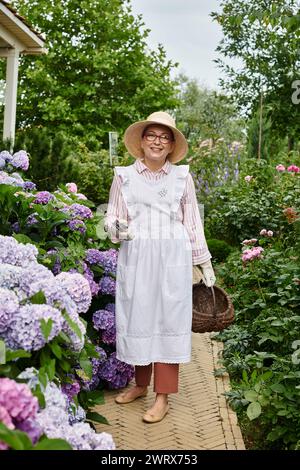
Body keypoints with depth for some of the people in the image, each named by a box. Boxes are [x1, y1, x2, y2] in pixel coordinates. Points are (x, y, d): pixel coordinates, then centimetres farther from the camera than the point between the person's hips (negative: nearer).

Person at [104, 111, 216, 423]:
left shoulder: (182, 176, 6)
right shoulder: (124, 175, 6)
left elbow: (192, 223, 9)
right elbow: (112, 217, 7)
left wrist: (205, 263, 8)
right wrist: (117, 227, -17)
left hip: (172, 259, -1)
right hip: (135, 258, 1)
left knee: (168, 319, 0)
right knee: (137, 317, 6)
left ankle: (163, 396, 7)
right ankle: (140, 384, 25)